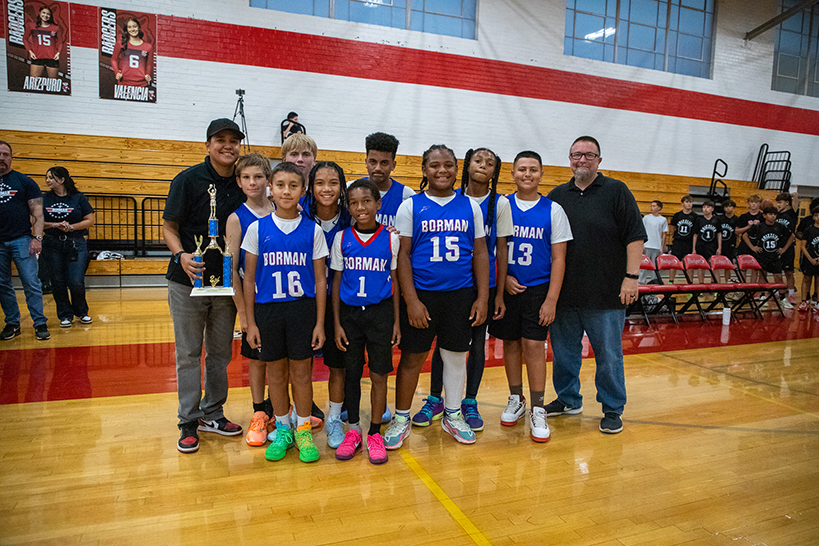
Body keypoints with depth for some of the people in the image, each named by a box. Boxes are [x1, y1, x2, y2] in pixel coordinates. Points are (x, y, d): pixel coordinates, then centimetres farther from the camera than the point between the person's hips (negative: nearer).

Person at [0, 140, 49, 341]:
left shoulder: (24, 181, 4)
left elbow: (38, 213, 0)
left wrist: (37, 238, -11)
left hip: (21, 240, -3)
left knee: (31, 283, -5)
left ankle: (40, 324, 0)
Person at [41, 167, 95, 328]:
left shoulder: (78, 198, 0)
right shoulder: (45, 199, 6)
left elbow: (89, 220, -1)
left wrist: (71, 227, -13)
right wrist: (55, 225, -13)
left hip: (76, 243, -2)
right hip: (52, 244, 2)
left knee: (76, 282, -8)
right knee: (57, 282, 4)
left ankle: (81, 312, 18)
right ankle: (65, 315, 19)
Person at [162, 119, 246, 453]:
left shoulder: (242, 184, 5)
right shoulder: (188, 180, -5)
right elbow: (169, 227, -3)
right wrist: (181, 255, -22)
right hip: (188, 280, -3)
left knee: (221, 352, 12)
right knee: (189, 354, 5)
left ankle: (212, 414, 29)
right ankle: (189, 422, 19)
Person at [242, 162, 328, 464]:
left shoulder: (313, 230, -1)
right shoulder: (257, 228, 0)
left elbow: (320, 280, 1)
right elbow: (249, 278, 3)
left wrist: (320, 323, -3)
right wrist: (250, 321, 0)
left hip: (302, 308, -1)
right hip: (267, 309, 1)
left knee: (301, 372, 7)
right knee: (276, 372, 11)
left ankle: (303, 430, 25)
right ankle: (282, 430, 29)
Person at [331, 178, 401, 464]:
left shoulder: (390, 238, -2)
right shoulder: (342, 238, 0)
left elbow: (395, 281, 4)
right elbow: (336, 281, 3)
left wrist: (396, 321, 1)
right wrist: (336, 323, -1)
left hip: (381, 312, -1)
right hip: (349, 312, 1)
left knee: (379, 375, 5)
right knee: (352, 373, 11)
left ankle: (375, 433, 20)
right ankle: (353, 430, 26)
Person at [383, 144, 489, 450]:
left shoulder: (470, 207, 7)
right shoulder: (410, 207, 0)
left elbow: (479, 253, 8)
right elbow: (402, 255, -4)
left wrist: (482, 297, 1)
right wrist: (411, 301, -11)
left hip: (461, 295, 2)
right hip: (421, 294, -2)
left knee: (456, 355, 12)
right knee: (412, 357, 5)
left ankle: (452, 415, 31)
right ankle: (401, 419, 21)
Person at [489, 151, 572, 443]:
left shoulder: (553, 210, 0)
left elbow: (558, 258, -2)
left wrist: (551, 300, -9)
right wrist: (503, 278, -7)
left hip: (538, 289, -2)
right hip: (506, 287, 2)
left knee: (533, 345, -5)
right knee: (510, 342, 9)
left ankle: (537, 410, 9)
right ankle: (516, 399, 27)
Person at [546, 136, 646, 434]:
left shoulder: (616, 191, 1)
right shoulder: (557, 195, 11)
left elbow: (635, 236, -4)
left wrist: (631, 276, -11)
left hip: (606, 294, -4)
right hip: (564, 293, 4)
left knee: (609, 354, 5)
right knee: (564, 351, 13)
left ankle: (613, 410, 21)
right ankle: (567, 399, 31)